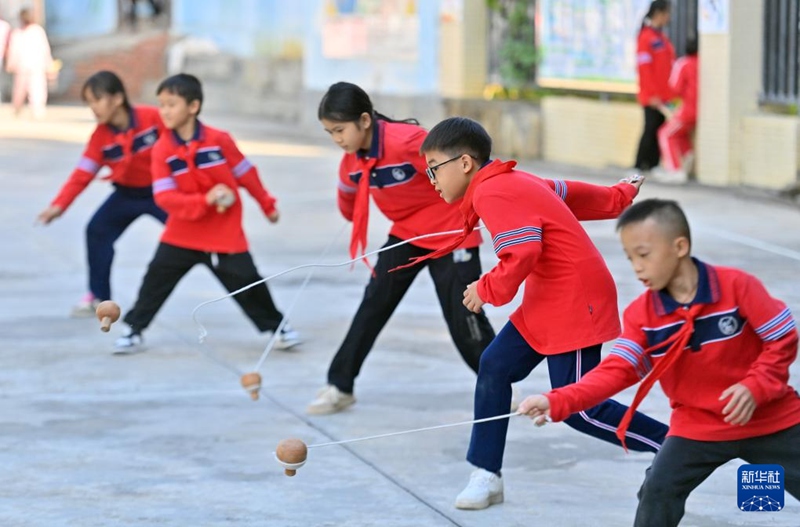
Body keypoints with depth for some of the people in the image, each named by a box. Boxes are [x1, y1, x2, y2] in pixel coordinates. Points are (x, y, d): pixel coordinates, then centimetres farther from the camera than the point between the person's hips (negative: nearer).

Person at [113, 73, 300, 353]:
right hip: (182, 233, 1)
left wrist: (267, 205, 12)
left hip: (225, 234, -1)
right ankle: (133, 329, 10)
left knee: (247, 282, 2)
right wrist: (204, 200, -32)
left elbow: (246, 173, 1)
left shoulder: (219, 140, -13)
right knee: (156, 279, -4)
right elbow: (164, 197, -19)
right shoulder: (162, 150, -12)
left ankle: (277, 327, 20)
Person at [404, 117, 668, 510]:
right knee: (495, 366, 3)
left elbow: (522, 254, -28)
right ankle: (486, 475, 5)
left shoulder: (492, 194, -19)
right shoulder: (513, 182, 11)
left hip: (574, 304, -10)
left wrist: (488, 290, -12)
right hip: (545, 304, 10)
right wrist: (622, 194, 37)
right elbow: (574, 195, 22)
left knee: (580, 410, -6)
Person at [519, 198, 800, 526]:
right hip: (697, 427, 2)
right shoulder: (641, 314, -9)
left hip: (772, 422, -2)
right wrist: (557, 403, -30)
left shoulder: (736, 286, -18)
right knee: (657, 492, -12)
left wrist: (755, 387, -25)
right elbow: (617, 371, -17)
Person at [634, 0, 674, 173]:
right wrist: (653, 94, -17)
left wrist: (672, 92, 13)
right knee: (651, 129, -6)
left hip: (664, 96, 8)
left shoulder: (662, 37, 15)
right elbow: (644, 68, -14)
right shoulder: (646, 37, -10)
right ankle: (640, 166, 1)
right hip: (652, 97, -8)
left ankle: (653, 165, 11)